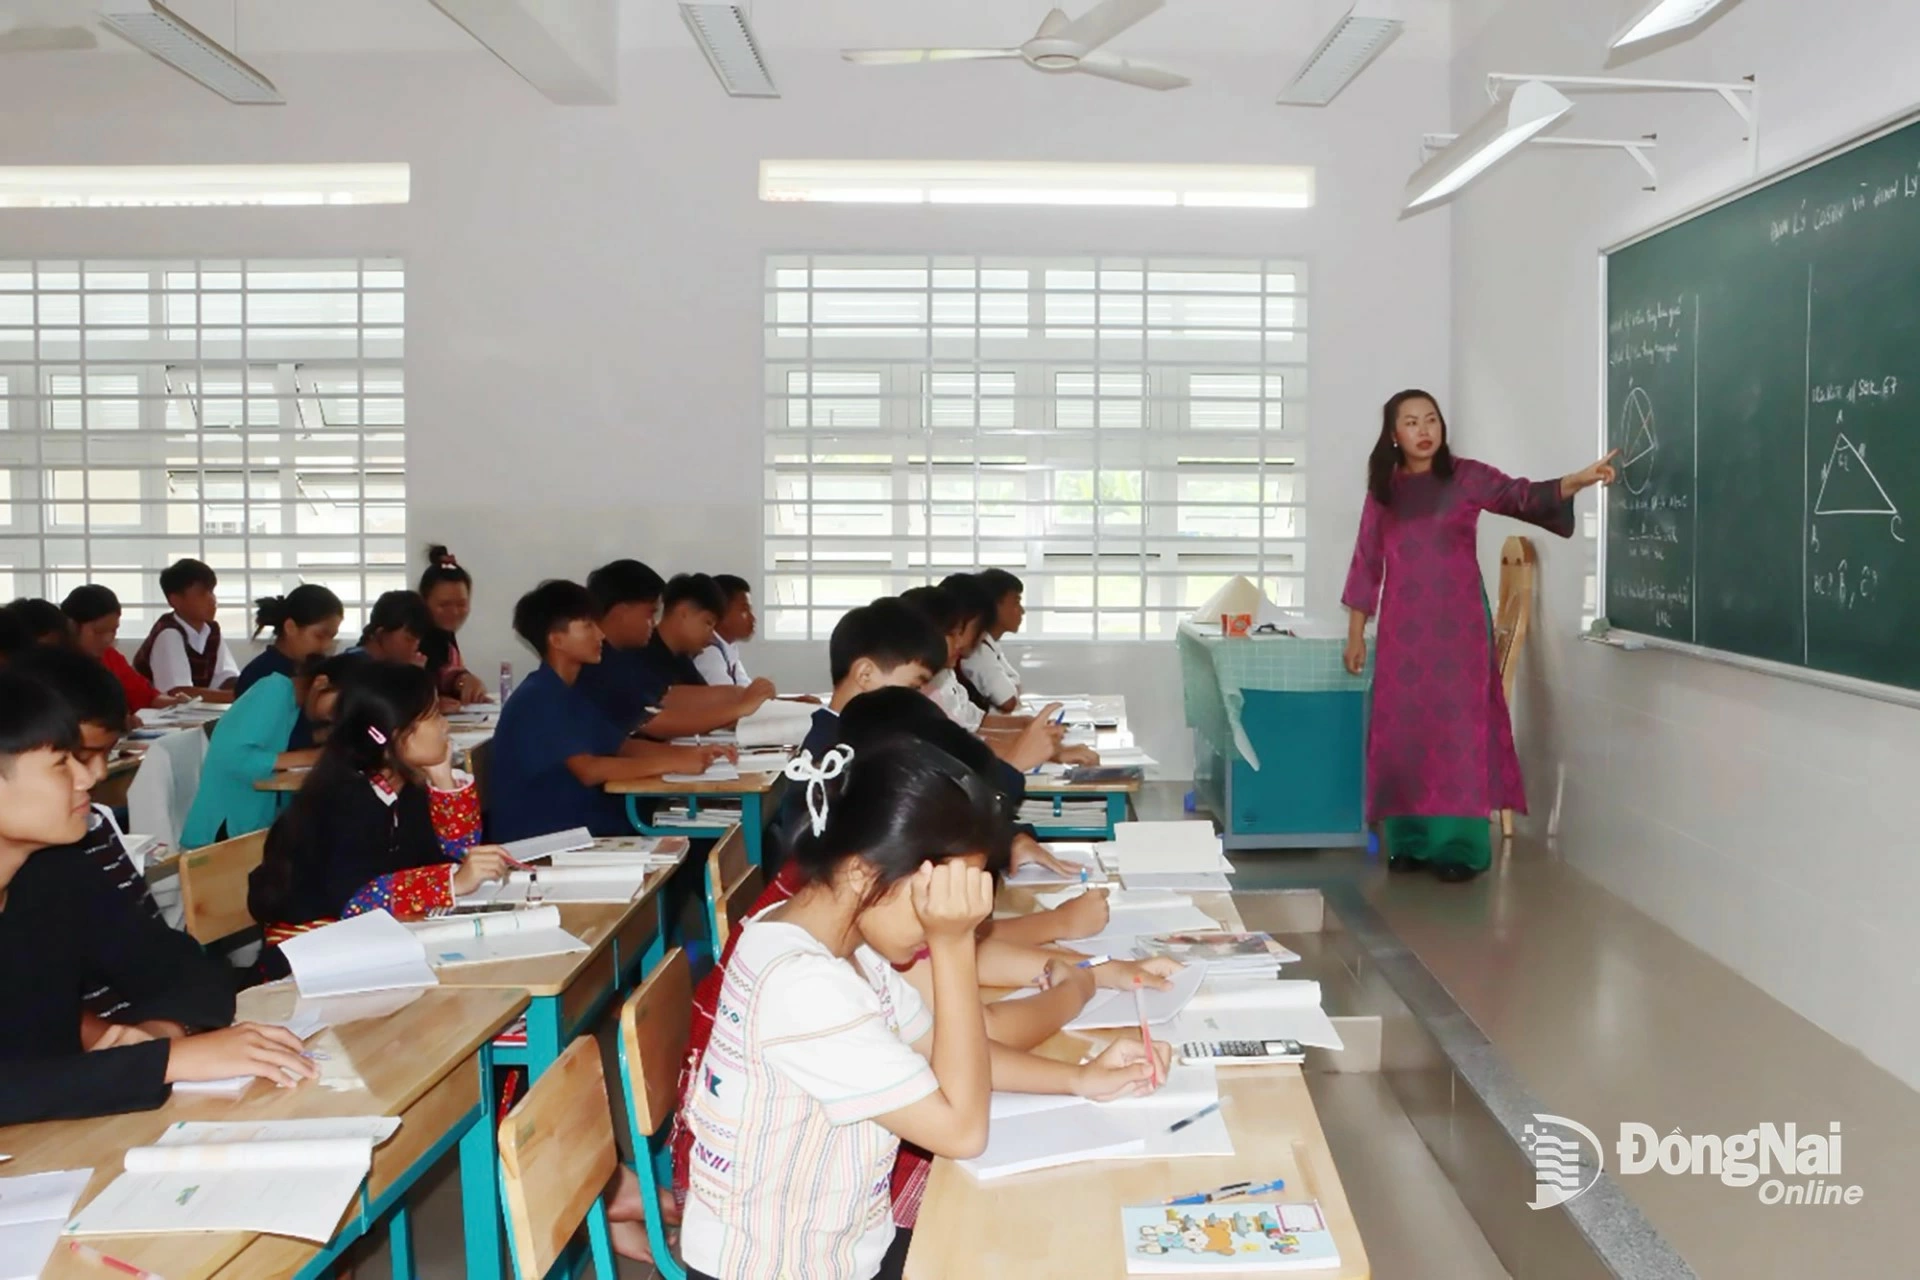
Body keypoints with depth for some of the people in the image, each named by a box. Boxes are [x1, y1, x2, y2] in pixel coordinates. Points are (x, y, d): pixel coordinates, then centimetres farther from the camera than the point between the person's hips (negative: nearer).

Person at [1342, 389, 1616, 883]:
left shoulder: (1466, 476, 0)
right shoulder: (1383, 489, 7)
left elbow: (1523, 496, -15)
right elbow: (1367, 561, 10)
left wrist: (1576, 481, -34)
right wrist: (1356, 632, 8)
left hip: (1457, 623, -3)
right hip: (1403, 627, 3)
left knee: (1458, 726, -5)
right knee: (1404, 728, 4)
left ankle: (1460, 846, -1)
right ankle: (1409, 840, 13)